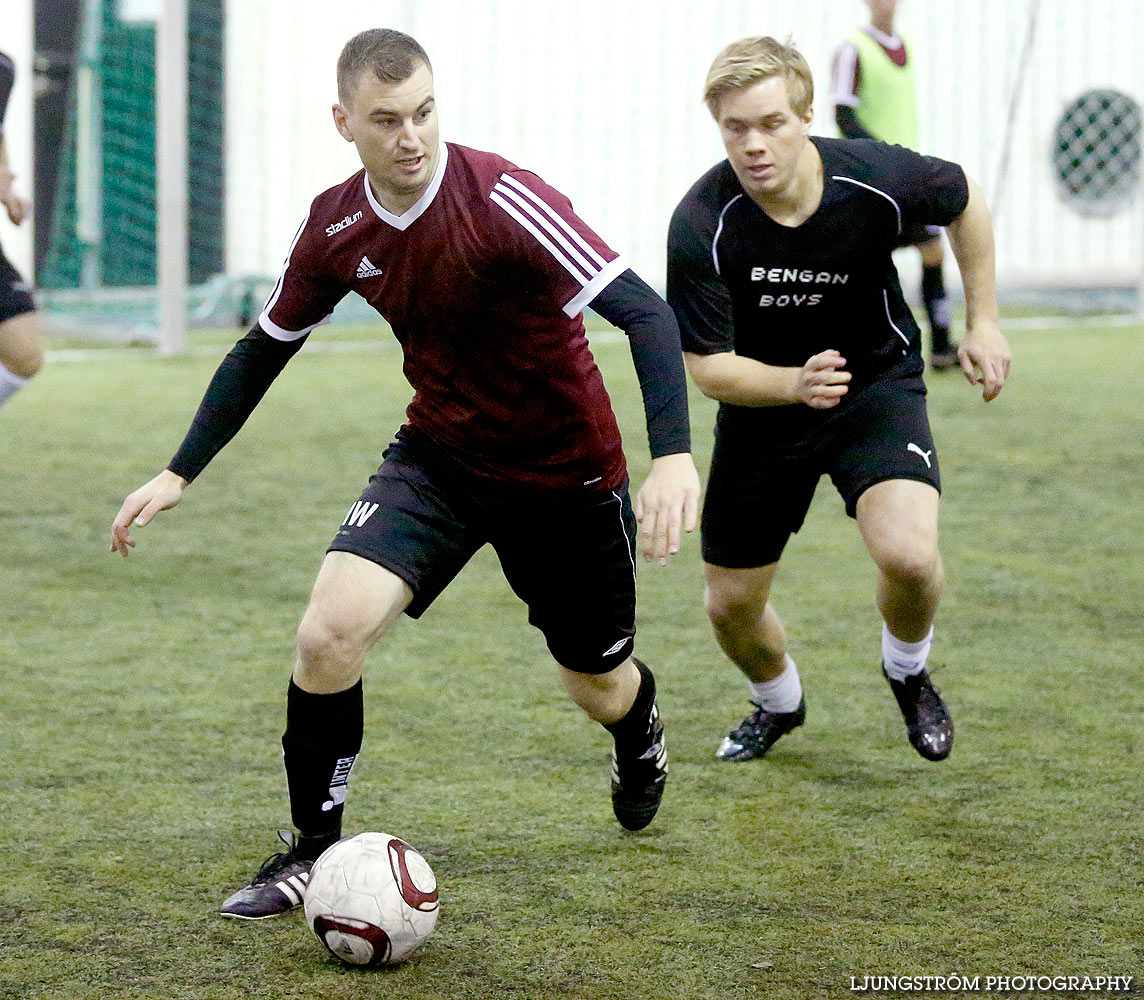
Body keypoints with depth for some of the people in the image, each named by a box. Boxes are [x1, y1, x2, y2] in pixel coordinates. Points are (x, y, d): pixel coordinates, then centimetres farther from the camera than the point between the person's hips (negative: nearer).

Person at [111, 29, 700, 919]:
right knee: (331, 630, -20)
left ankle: (642, 736, 54)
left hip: (567, 474, -3)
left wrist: (674, 455, -45)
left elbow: (644, 311, -32)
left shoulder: (502, 200, -27)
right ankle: (312, 849, 0)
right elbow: (267, 345, 8)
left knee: (599, 687, 13)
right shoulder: (336, 227, -9)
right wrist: (181, 472, 7)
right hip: (440, 455, 3)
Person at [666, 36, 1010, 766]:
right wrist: (796, 383, -38)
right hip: (764, 400, 1)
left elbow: (965, 200, 0)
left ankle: (908, 671, 9)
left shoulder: (878, 178, -24)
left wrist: (983, 323, 4)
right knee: (731, 605, 8)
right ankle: (779, 702, 44)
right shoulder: (702, 226, -27)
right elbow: (708, 367, -20)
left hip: (878, 380, -1)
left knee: (908, 555, -26)